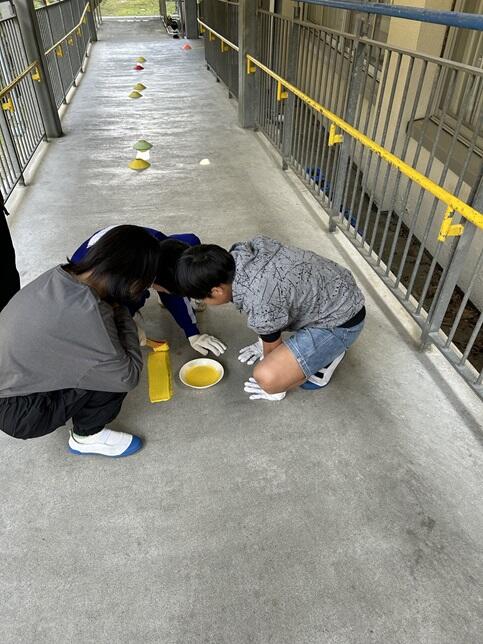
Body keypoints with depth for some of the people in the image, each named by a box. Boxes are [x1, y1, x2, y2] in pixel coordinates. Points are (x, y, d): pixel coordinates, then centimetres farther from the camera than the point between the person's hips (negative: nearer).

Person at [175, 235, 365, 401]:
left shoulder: (261, 308, -33)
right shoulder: (240, 252, -10)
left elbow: (271, 348, -10)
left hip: (342, 321, -8)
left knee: (267, 377, -24)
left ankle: (328, 355, 1)